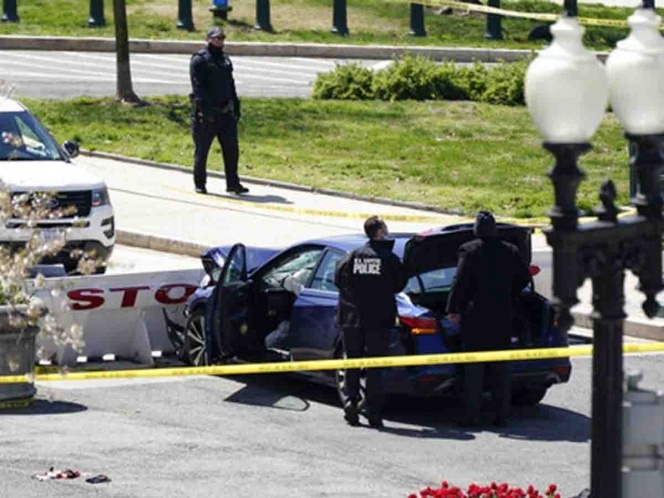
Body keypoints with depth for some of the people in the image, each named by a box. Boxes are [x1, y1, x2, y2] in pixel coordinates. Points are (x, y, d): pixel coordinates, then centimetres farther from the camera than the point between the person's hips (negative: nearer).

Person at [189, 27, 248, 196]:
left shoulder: (225, 60, 18)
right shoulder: (199, 60, -6)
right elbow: (198, 87, -14)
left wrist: (236, 106, 16)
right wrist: (205, 107, -22)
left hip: (226, 112, 7)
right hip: (206, 114, -7)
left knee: (231, 149, 3)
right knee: (201, 150, 2)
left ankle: (233, 183, 8)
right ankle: (199, 184, 10)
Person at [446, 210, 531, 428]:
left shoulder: (469, 251, -9)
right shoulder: (510, 251, 5)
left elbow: (460, 283, -11)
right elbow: (524, 277, 12)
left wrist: (453, 309, -4)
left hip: (475, 317, -4)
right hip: (502, 318, 4)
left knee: (473, 368, -1)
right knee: (500, 368, 9)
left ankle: (471, 416, -3)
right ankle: (501, 415, 9)